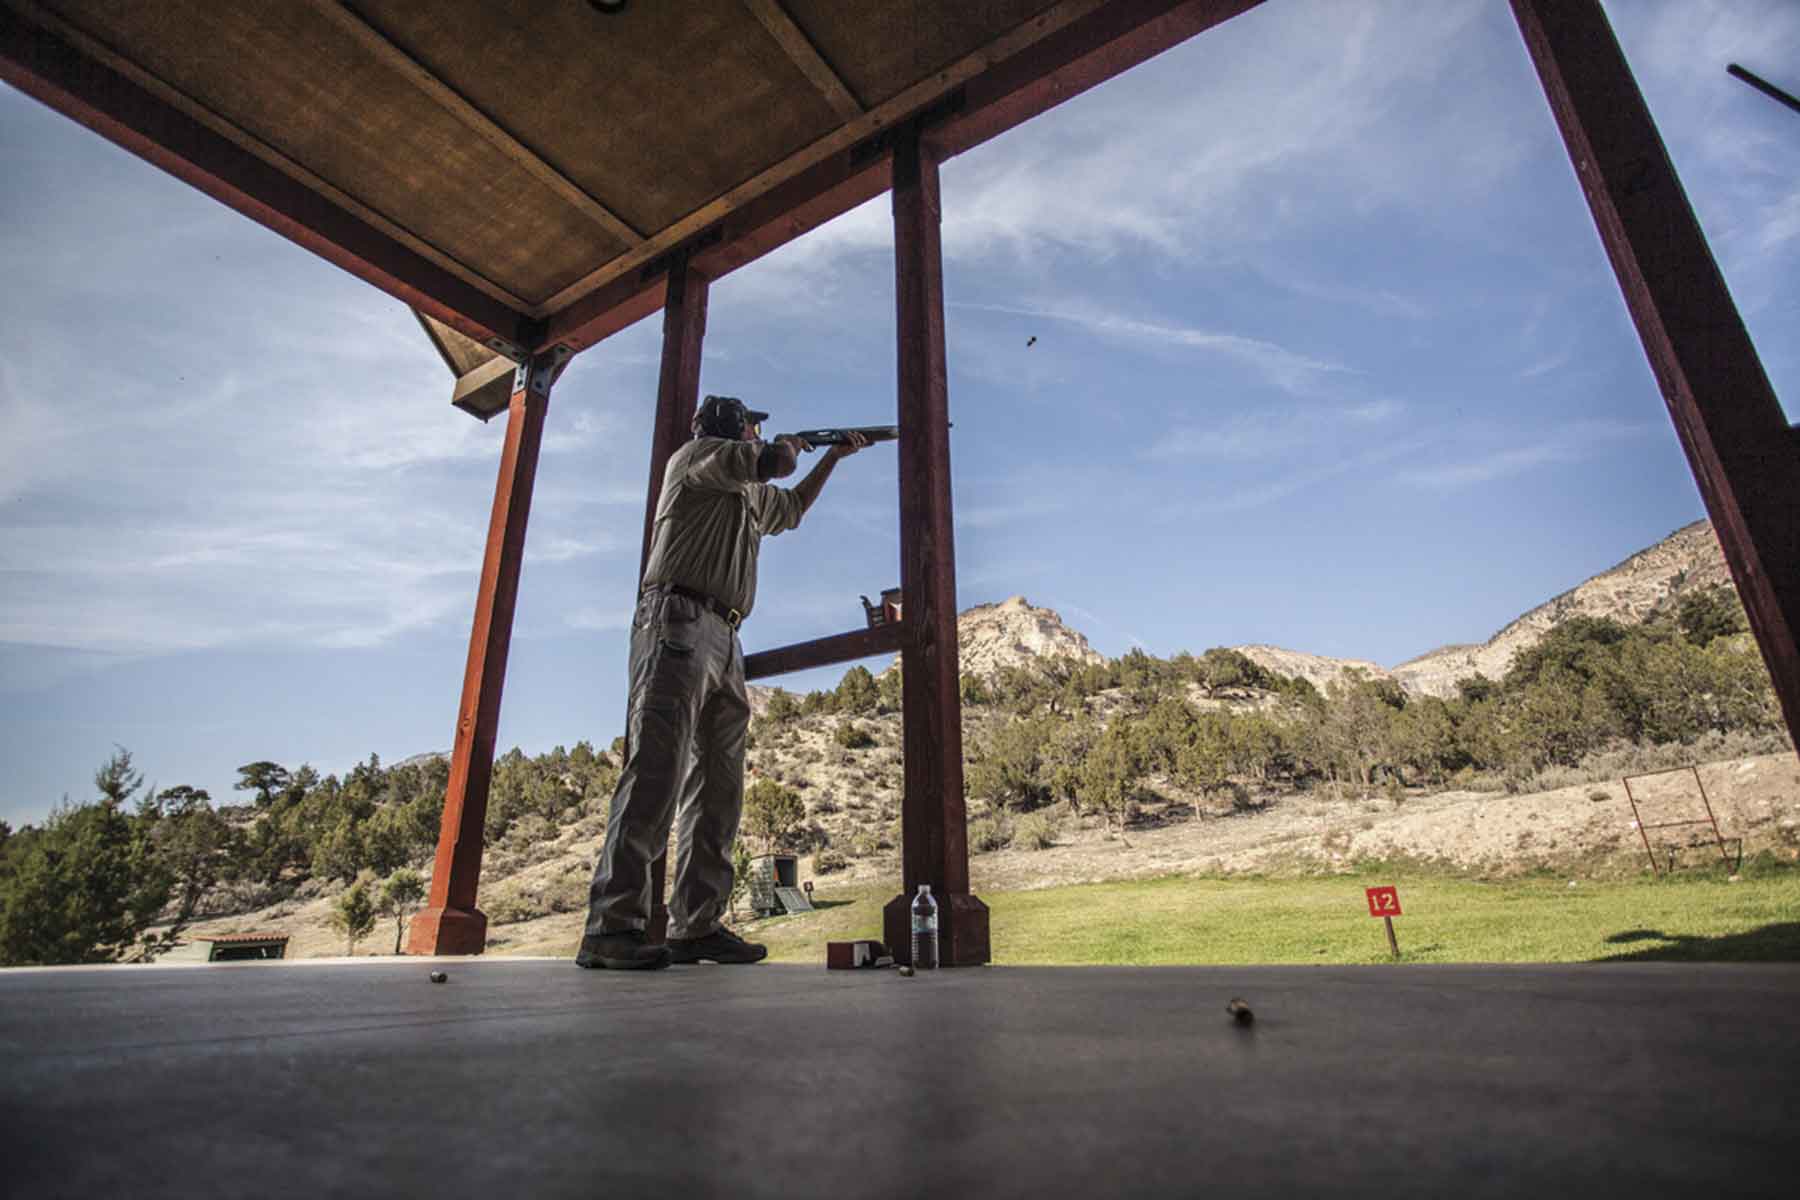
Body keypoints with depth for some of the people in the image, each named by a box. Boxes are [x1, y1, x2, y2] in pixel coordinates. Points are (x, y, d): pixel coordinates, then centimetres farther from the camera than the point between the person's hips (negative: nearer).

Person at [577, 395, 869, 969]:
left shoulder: (749, 492, 32)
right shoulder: (696, 456, 6)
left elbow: (793, 507, 48)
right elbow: (772, 463, -12)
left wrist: (833, 457, 47)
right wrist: (789, 445, 12)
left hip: (724, 641, 9)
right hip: (678, 623, -9)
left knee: (719, 787, 1)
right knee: (657, 770, -19)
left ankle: (697, 926, 2)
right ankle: (611, 927, -20)